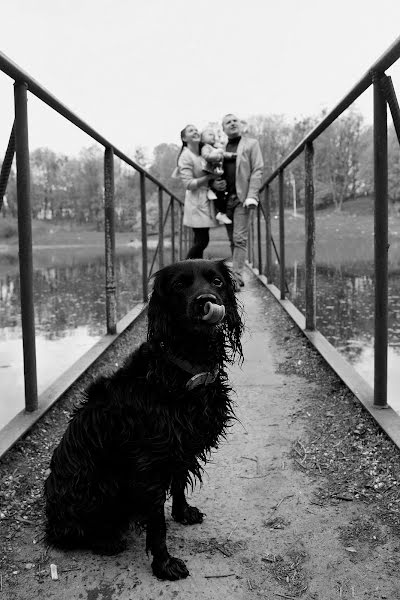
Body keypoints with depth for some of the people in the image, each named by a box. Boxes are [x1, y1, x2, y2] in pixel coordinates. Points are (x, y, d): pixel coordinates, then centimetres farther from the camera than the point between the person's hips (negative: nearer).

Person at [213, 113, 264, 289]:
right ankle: (238, 276, 15)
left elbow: (257, 171, -3)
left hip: (241, 198, -4)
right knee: (232, 240, 8)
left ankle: (235, 278, -12)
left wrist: (252, 196, -14)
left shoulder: (251, 144, 5)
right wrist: (214, 184, -3)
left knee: (239, 239, -11)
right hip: (225, 198, 5)